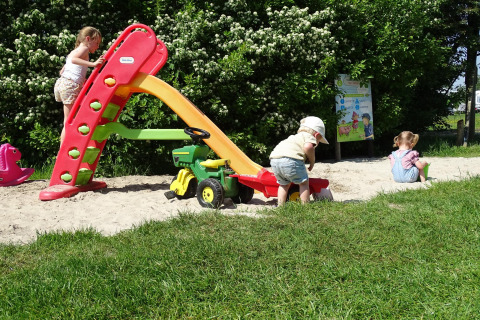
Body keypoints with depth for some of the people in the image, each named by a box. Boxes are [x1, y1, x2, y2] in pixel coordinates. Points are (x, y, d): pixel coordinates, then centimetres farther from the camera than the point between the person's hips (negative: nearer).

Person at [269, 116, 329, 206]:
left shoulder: (294, 137, 39)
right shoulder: (309, 136, 14)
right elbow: (308, 146, -9)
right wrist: (312, 161, 4)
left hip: (274, 159, 7)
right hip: (290, 159, -7)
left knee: (284, 184, 25)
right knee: (303, 182, 9)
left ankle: (280, 206, 23)